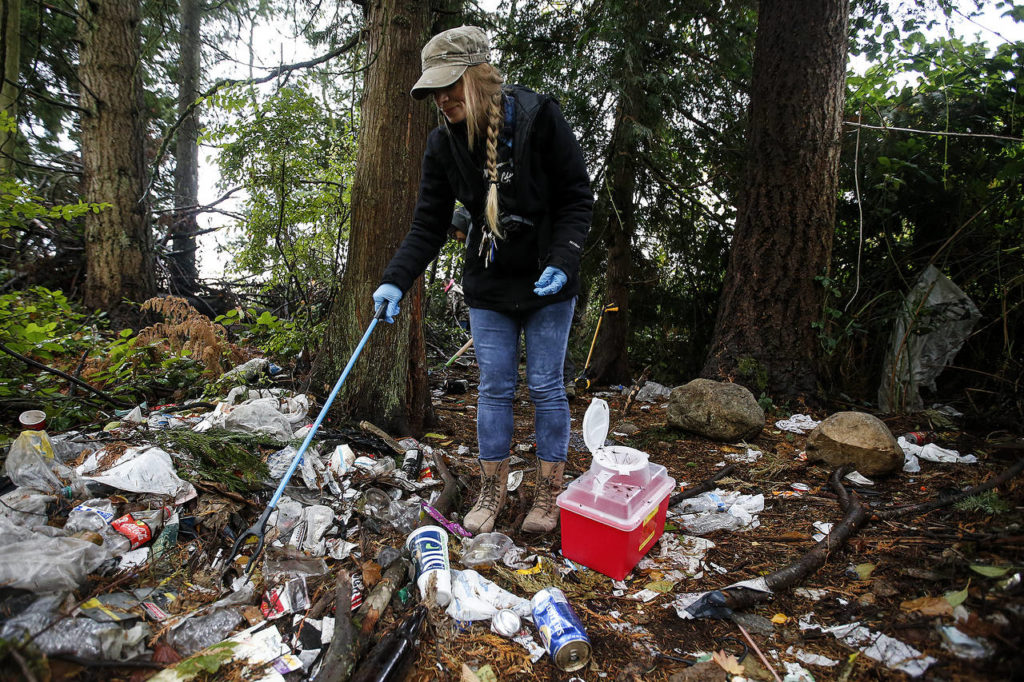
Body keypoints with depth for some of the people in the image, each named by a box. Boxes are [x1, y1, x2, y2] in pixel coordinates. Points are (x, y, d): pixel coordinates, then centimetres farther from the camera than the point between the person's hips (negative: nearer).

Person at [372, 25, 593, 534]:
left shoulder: (538, 118, -14)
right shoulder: (443, 144, -3)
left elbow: (577, 197, -9)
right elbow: (429, 225, -3)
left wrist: (563, 261, -22)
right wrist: (396, 280, -16)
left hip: (548, 281, -3)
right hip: (488, 284, 3)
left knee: (545, 386, 4)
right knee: (494, 387, 7)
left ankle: (548, 497, 21)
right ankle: (492, 494, 23)